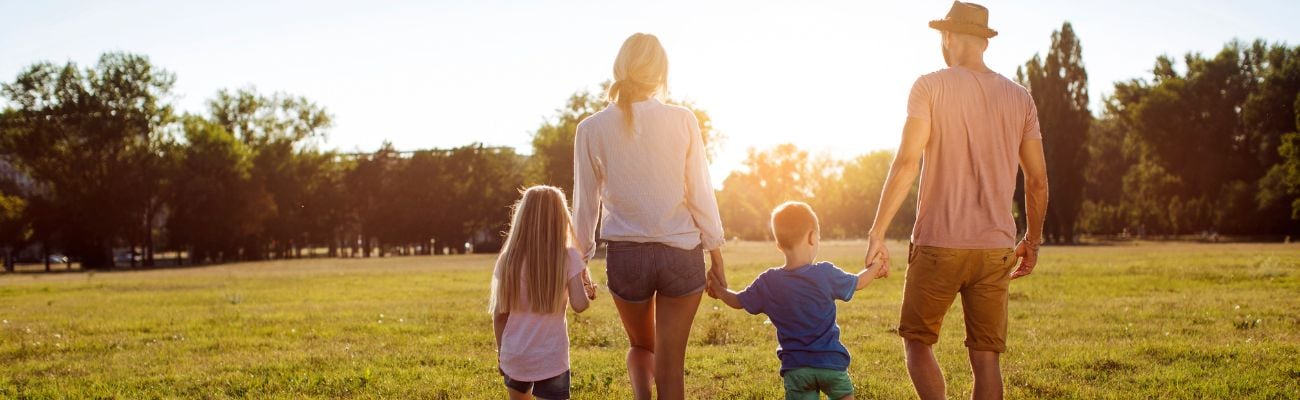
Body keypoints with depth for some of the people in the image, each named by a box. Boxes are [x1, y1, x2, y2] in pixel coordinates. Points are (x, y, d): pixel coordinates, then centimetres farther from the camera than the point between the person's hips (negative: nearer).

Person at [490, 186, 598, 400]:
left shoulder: (509, 259, -2)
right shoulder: (568, 258, -8)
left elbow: (499, 314, 1)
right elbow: (579, 305, -13)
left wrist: (500, 351, 14)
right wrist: (588, 291, 8)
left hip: (514, 356, 3)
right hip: (551, 359, -3)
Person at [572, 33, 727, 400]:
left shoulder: (592, 129, -3)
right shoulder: (683, 121, -6)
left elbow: (585, 203, 3)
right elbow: (701, 193, -2)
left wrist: (580, 262, 14)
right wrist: (716, 254, 8)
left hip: (626, 256, 1)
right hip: (681, 253, -1)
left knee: (641, 346, 26)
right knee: (670, 363, 9)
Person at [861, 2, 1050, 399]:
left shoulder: (931, 87, -4)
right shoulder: (1020, 97, 8)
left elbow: (906, 164, -11)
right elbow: (1037, 179, 9)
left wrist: (877, 232, -7)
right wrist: (1033, 241, 21)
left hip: (938, 243, -3)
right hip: (995, 247, 4)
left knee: (917, 340, 11)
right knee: (985, 356, 7)